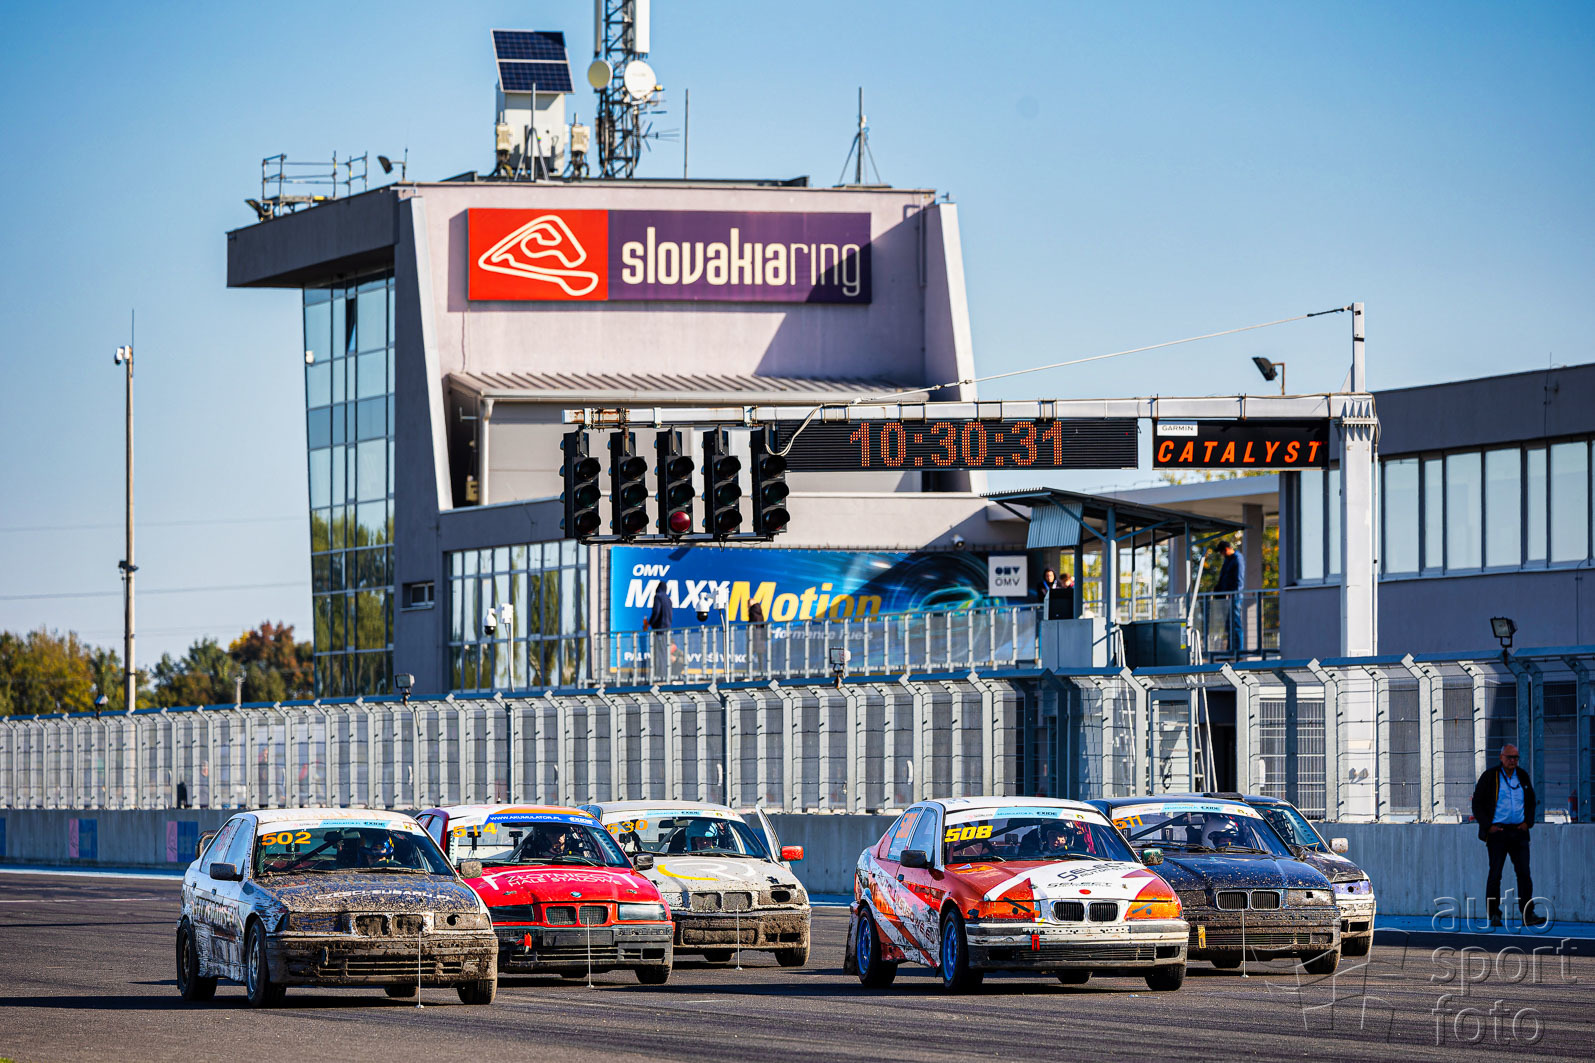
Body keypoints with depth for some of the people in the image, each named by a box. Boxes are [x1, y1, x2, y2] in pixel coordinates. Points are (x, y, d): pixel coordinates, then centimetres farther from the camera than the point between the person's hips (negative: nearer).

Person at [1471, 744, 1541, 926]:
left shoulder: (1522, 776, 11)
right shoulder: (1490, 777, -1)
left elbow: (1531, 802, 22)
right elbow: (1477, 804, 1)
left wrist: (1528, 822, 6)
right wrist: (1488, 826, -8)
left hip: (1519, 831, 3)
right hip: (1497, 832, -3)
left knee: (1524, 873, -5)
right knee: (1495, 874, -2)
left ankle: (1528, 915, -6)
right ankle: (1494, 915, 5)